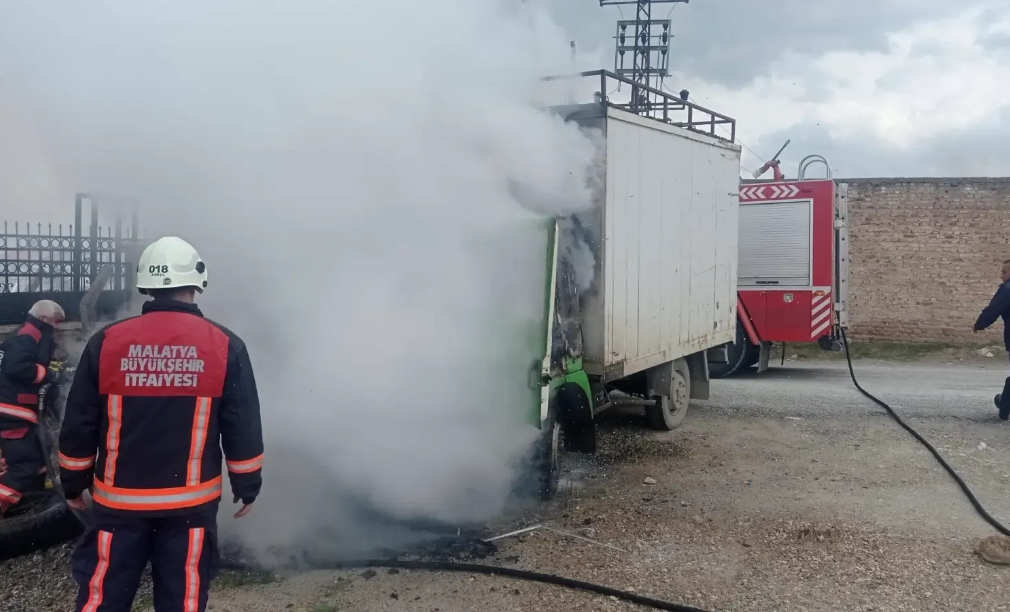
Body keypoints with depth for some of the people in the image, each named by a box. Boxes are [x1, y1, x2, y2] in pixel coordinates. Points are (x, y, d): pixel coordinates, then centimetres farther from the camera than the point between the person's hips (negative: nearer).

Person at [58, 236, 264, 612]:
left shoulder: (106, 342, -4)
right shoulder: (226, 347, -6)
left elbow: (79, 425, 1)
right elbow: (243, 429, -4)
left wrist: (73, 483, 14)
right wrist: (247, 487, 7)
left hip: (118, 501, 1)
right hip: (191, 503, -1)